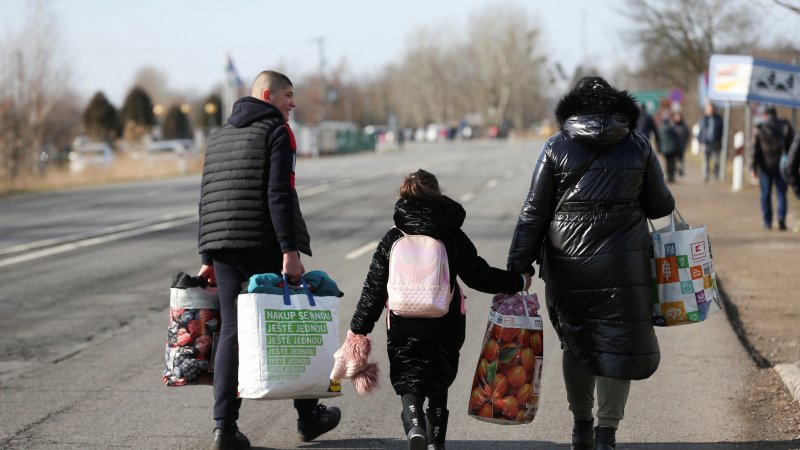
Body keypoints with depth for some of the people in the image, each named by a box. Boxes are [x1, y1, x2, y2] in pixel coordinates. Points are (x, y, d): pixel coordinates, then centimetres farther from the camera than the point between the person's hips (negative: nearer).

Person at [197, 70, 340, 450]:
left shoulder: (219, 137, 19)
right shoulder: (276, 132, -3)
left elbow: (208, 200, 19)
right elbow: (280, 195, -15)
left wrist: (208, 257, 21)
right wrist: (290, 250, -18)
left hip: (223, 247, 6)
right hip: (265, 245, -6)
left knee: (230, 332, 4)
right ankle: (308, 415, 17)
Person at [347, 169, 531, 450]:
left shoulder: (392, 239, 0)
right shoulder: (453, 237, -1)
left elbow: (374, 289, 0)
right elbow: (479, 276, 1)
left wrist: (359, 329, 6)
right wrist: (518, 282, 14)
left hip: (403, 328, -1)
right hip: (445, 329, 1)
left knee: (409, 384, 5)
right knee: (439, 385, 18)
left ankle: (414, 424, -23)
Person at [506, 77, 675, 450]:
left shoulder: (556, 148, 1)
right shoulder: (637, 146, 2)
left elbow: (533, 213, -2)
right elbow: (659, 205, 9)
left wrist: (518, 265, 1)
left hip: (568, 264, 1)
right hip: (623, 263, -1)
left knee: (575, 343, 17)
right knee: (617, 344, 4)